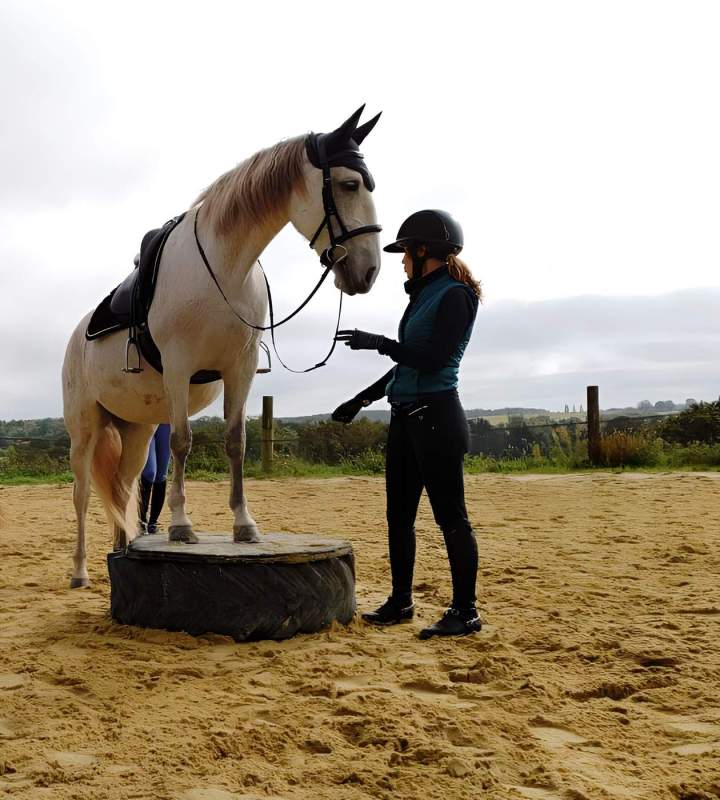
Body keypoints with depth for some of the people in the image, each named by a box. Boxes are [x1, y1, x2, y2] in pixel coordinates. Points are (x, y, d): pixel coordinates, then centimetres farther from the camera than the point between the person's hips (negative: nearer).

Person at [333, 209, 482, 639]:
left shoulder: (455, 295, -9)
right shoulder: (424, 295, 18)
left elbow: (433, 360, -19)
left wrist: (380, 343, -16)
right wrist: (362, 399, 23)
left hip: (435, 417, -10)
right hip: (405, 417, 10)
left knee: (450, 516, -4)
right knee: (399, 515, 12)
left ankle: (466, 612, 3)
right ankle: (401, 601, 23)